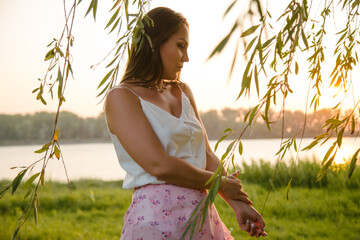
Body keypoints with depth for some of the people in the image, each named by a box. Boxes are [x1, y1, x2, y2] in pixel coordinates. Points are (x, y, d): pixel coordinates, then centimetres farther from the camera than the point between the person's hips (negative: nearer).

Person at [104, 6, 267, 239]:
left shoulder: (182, 91, 11)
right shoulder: (121, 98, -10)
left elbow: (206, 155, 8)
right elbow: (159, 165, -19)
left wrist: (238, 204, -4)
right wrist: (221, 183, -8)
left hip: (203, 217, 7)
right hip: (157, 220, -6)